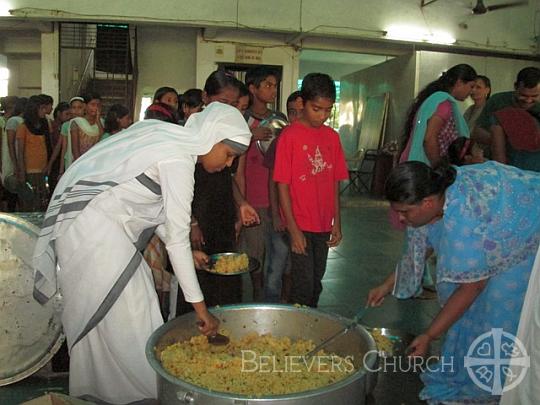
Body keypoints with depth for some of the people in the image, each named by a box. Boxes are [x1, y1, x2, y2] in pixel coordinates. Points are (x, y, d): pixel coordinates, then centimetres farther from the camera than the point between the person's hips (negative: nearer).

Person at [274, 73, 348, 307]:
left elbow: (335, 183, 9)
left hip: (324, 226, 5)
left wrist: (337, 223, 7)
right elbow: (282, 185, -11)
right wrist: (293, 229, -14)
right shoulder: (290, 136, -10)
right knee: (303, 287, -2)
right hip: (300, 225, -5)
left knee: (316, 284, 16)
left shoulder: (332, 137, 6)